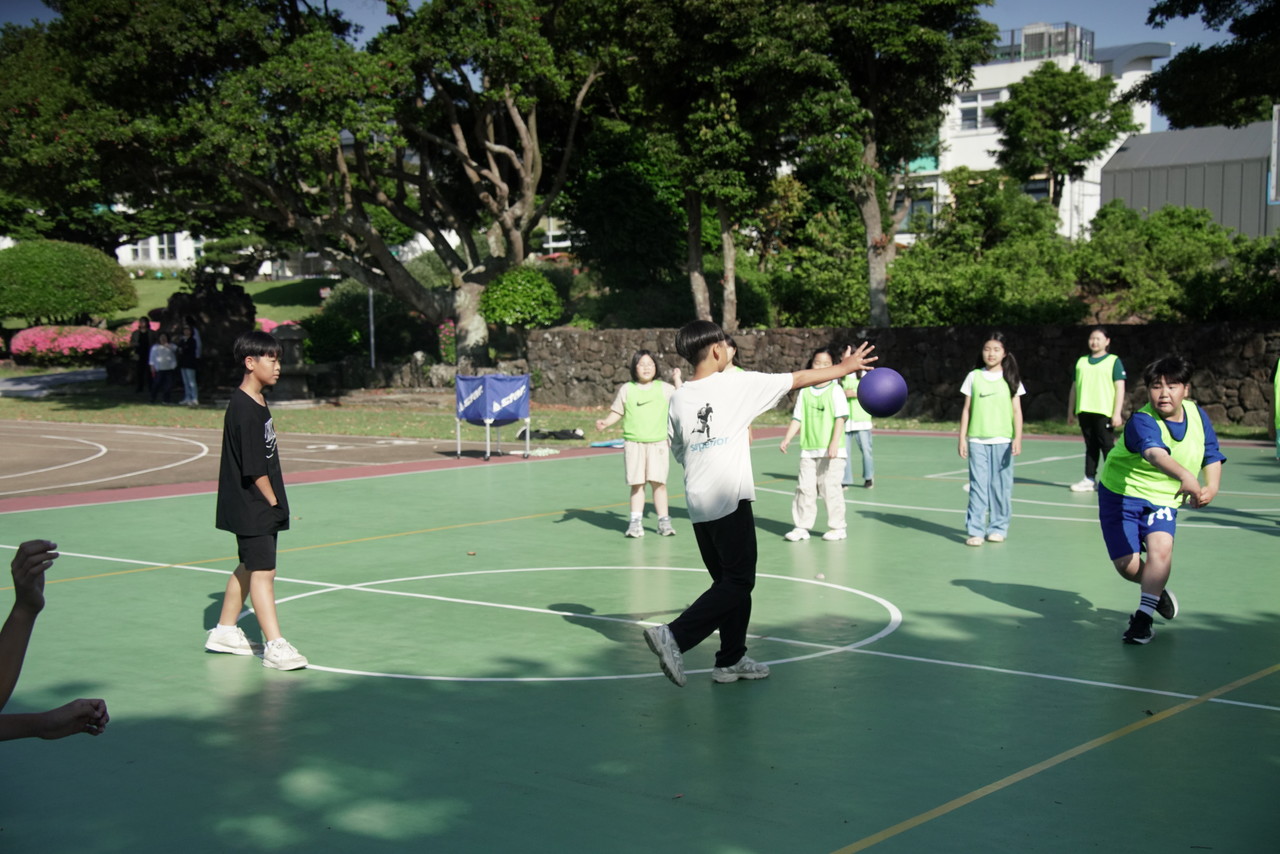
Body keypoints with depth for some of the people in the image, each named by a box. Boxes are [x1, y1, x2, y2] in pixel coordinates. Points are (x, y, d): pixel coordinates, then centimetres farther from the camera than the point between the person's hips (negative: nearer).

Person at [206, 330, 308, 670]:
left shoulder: (258, 402, 10)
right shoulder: (243, 409, -19)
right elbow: (253, 468, -21)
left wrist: (275, 502, 14)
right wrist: (273, 501, -12)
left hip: (260, 506, 10)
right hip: (251, 506, -10)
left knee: (250, 568, 17)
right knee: (263, 571, -10)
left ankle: (225, 631, 29)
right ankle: (275, 646, -11)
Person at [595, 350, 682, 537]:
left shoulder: (664, 388, 6)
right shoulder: (627, 389, 6)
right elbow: (617, 413, 10)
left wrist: (677, 380, -3)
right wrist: (605, 422, -6)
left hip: (658, 443, 0)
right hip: (634, 443, 0)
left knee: (658, 482, -3)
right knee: (636, 483, 0)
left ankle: (664, 521, 6)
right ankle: (635, 522, 5)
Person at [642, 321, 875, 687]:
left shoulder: (677, 399, 6)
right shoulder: (736, 383, -6)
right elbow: (798, 379, 2)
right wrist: (845, 368, 14)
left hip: (698, 505, 7)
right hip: (730, 502, -6)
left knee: (729, 581, 16)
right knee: (737, 584, -1)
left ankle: (731, 659, 19)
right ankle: (674, 636, -13)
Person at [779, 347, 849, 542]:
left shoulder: (835, 390, -1)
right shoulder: (805, 392, 11)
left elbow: (840, 418, -8)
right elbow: (797, 419, 12)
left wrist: (834, 443, -17)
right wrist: (787, 439, 2)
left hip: (831, 452, -4)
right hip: (808, 450, 4)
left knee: (830, 487, -1)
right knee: (805, 487, 3)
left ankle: (837, 527, 11)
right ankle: (802, 526, 10)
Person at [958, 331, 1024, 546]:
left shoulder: (1010, 379, 5)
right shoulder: (974, 377, 7)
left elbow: (1017, 411, 4)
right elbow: (966, 409, 8)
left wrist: (1018, 438, -6)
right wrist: (962, 438, 3)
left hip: (1002, 440, 0)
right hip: (977, 440, 0)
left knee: (1001, 485, 3)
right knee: (978, 485, -5)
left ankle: (998, 528, 14)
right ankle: (975, 530, -4)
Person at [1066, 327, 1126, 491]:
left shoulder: (1114, 361, 1)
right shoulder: (1081, 361, 15)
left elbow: (1120, 387, -4)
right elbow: (1075, 387, 19)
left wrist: (1117, 413, -11)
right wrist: (1071, 411, 15)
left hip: (1104, 412, -5)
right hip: (1084, 411, 5)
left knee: (1107, 446, -4)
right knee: (1090, 447, 9)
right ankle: (1089, 479, 13)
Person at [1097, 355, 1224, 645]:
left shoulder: (1198, 415, -6)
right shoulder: (1142, 421, -27)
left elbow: (1212, 456, 7)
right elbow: (1155, 454, -48)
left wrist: (1211, 487, -13)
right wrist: (1185, 475, -66)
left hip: (1163, 499, 3)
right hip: (1122, 493, -3)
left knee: (1160, 547, -24)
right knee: (1126, 564, -4)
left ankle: (1143, 618, -14)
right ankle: (1156, 590, 31)